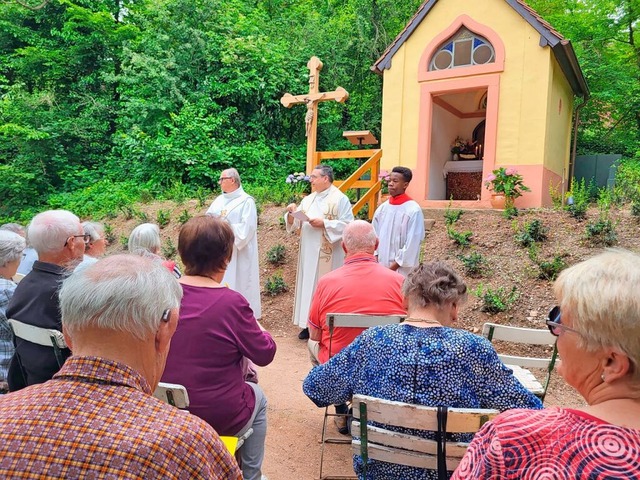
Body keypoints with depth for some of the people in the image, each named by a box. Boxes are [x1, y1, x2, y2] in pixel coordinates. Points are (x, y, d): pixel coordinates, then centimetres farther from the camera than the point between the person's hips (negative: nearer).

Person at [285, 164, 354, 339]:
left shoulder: (340, 199, -7)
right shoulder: (308, 200, 13)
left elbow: (347, 225, -14)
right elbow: (295, 224, 12)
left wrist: (323, 223, -20)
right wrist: (291, 213, -9)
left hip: (328, 255, -6)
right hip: (309, 253, 7)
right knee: (308, 285, 9)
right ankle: (309, 324, 18)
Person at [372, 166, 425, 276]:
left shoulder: (413, 210, -11)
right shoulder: (382, 208, 6)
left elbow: (412, 244, -12)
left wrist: (394, 266, -12)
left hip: (402, 269, -5)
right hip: (381, 266, 5)